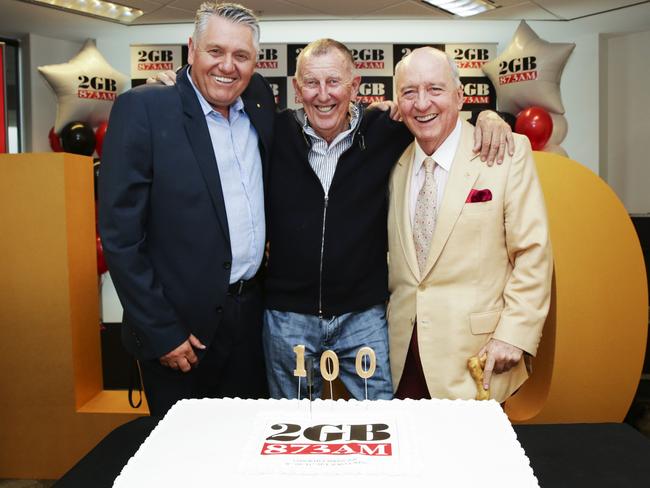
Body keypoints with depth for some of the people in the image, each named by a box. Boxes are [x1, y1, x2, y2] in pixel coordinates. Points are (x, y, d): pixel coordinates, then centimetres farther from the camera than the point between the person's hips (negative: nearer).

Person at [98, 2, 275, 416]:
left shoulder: (259, 104, 4)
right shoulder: (142, 109, -12)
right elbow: (120, 234, -14)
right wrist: (161, 332, -14)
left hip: (250, 316, 5)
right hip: (181, 325, -4)